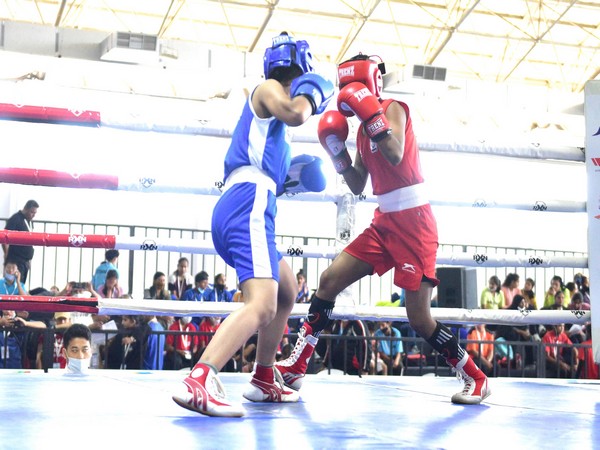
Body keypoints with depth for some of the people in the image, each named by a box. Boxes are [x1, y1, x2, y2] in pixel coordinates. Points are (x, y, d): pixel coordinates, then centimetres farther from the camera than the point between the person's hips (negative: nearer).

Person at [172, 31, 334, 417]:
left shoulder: (267, 113, 31)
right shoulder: (268, 88, 5)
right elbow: (295, 115, -16)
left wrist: (292, 177, 25)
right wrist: (313, 91, 3)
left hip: (234, 210, 10)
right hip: (248, 207, -10)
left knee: (287, 292, 26)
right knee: (262, 305, -24)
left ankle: (264, 381, 28)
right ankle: (198, 383, -38)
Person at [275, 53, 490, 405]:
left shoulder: (394, 109, -6)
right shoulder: (364, 128, 15)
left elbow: (396, 155, -25)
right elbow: (358, 186, 15)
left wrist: (370, 115, -25)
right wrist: (338, 152, 3)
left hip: (413, 221, -8)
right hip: (384, 222, 8)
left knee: (420, 319, -8)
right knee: (329, 280, 0)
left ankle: (477, 379, 10)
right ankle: (294, 368, 5)